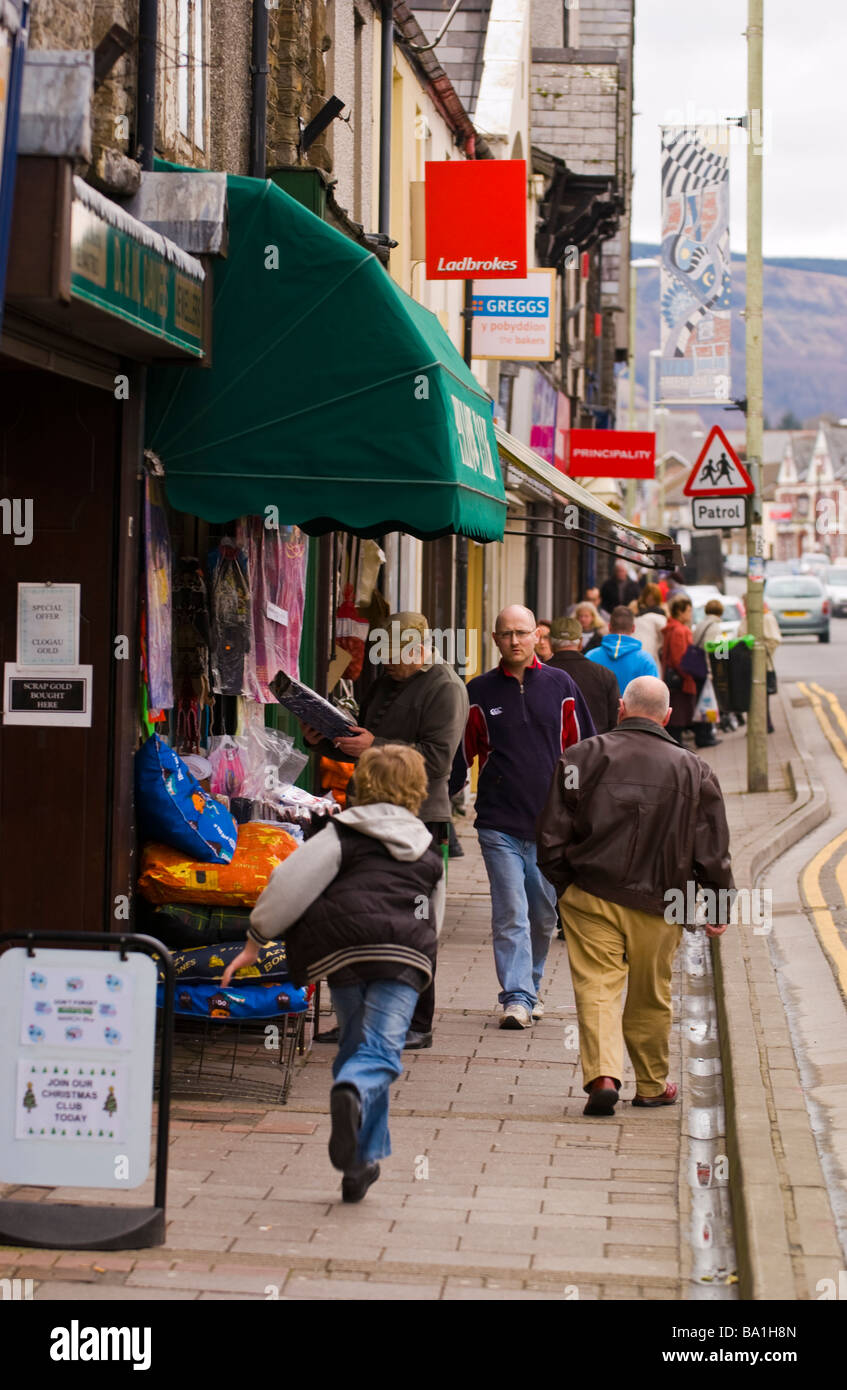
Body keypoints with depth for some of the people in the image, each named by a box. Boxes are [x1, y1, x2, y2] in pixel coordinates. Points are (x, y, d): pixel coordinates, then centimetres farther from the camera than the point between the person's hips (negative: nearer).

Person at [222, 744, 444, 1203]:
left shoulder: (342, 834, 10)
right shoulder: (429, 851, 21)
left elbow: (292, 884, -1)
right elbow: (434, 920, 29)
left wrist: (255, 941, 3)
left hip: (344, 954, 0)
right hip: (404, 957, 1)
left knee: (356, 1046, 13)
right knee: (381, 1051, -5)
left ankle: (363, 1160, 12)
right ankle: (354, 1095, -40)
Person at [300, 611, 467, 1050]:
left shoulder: (444, 688, -6)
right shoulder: (384, 684, 20)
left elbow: (437, 757, -17)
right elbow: (361, 745, 27)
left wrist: (375, 747, -21)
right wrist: (323, 740, 8)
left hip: (419, 820, -8)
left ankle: (417, 1025, 2)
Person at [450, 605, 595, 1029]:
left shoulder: (561, 686, 5)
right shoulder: (480, 692, 5)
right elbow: (461, 756, 10)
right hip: (499, 823, -1)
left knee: (543, 915, 10)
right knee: (510, 914, -9)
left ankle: (529, 986, 27)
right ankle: (516, 997, -8)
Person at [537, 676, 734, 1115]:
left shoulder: (583, 757, -2)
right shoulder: (692, 770, 1)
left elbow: (551, 834, 0)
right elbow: (712, 851, 3)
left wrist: (564, 886, 13)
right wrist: (719, 909, 12)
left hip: (590, 898, -1)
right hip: (658, 905, 1)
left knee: (596, 988, -1)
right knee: (650, 996, 14)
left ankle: (602, 1075, -19)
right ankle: (651, 1085, 25)